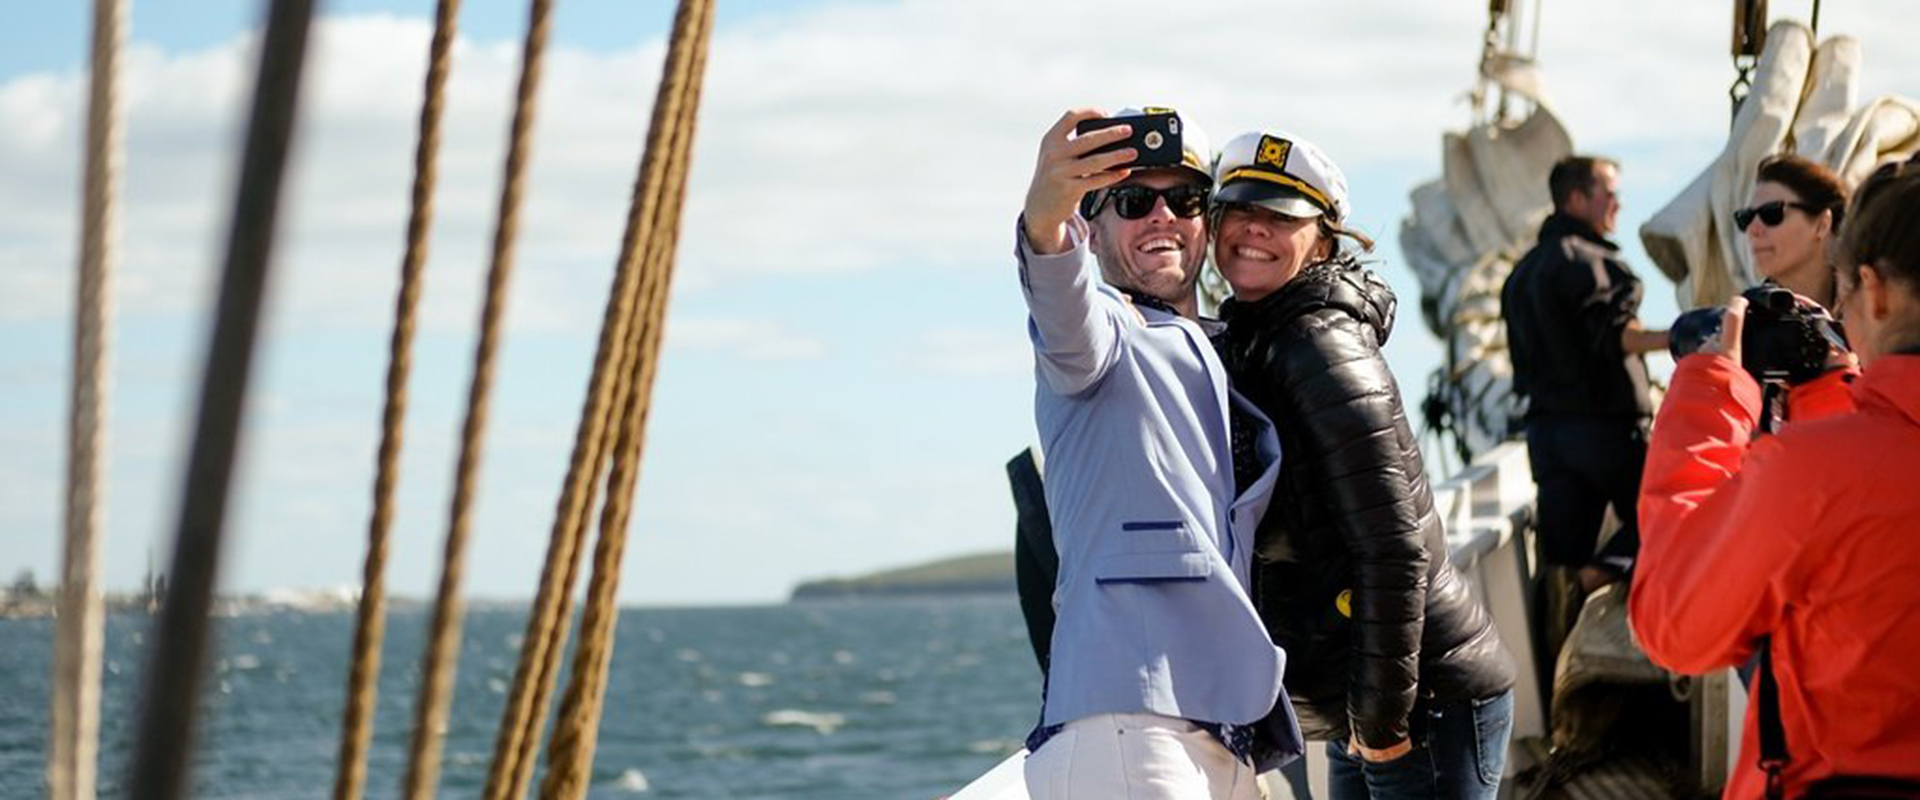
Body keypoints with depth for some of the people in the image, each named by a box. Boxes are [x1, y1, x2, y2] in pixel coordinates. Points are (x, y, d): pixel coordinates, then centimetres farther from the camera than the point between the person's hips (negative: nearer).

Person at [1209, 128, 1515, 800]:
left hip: (1429, 701, -10)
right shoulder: (1243, 347, 13)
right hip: (1358, 716, 10)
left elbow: (1395, 549, -20)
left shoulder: (1322, 350, -15)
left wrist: (1380, 716, -17)